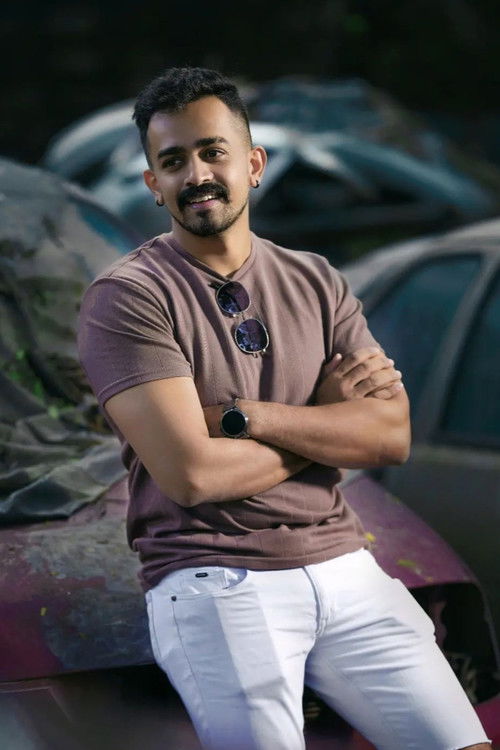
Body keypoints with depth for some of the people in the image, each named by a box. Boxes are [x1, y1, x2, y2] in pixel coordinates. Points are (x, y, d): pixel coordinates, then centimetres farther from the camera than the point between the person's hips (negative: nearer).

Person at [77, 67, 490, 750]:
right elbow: (191, 474, -15)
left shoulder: (316, 283, 12)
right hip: (211, 580, -4)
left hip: (343, 565, 5)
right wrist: (329, 421, -2)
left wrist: (247, 415, -12)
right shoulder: (124, 298, -5)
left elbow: (391, 435, 0)